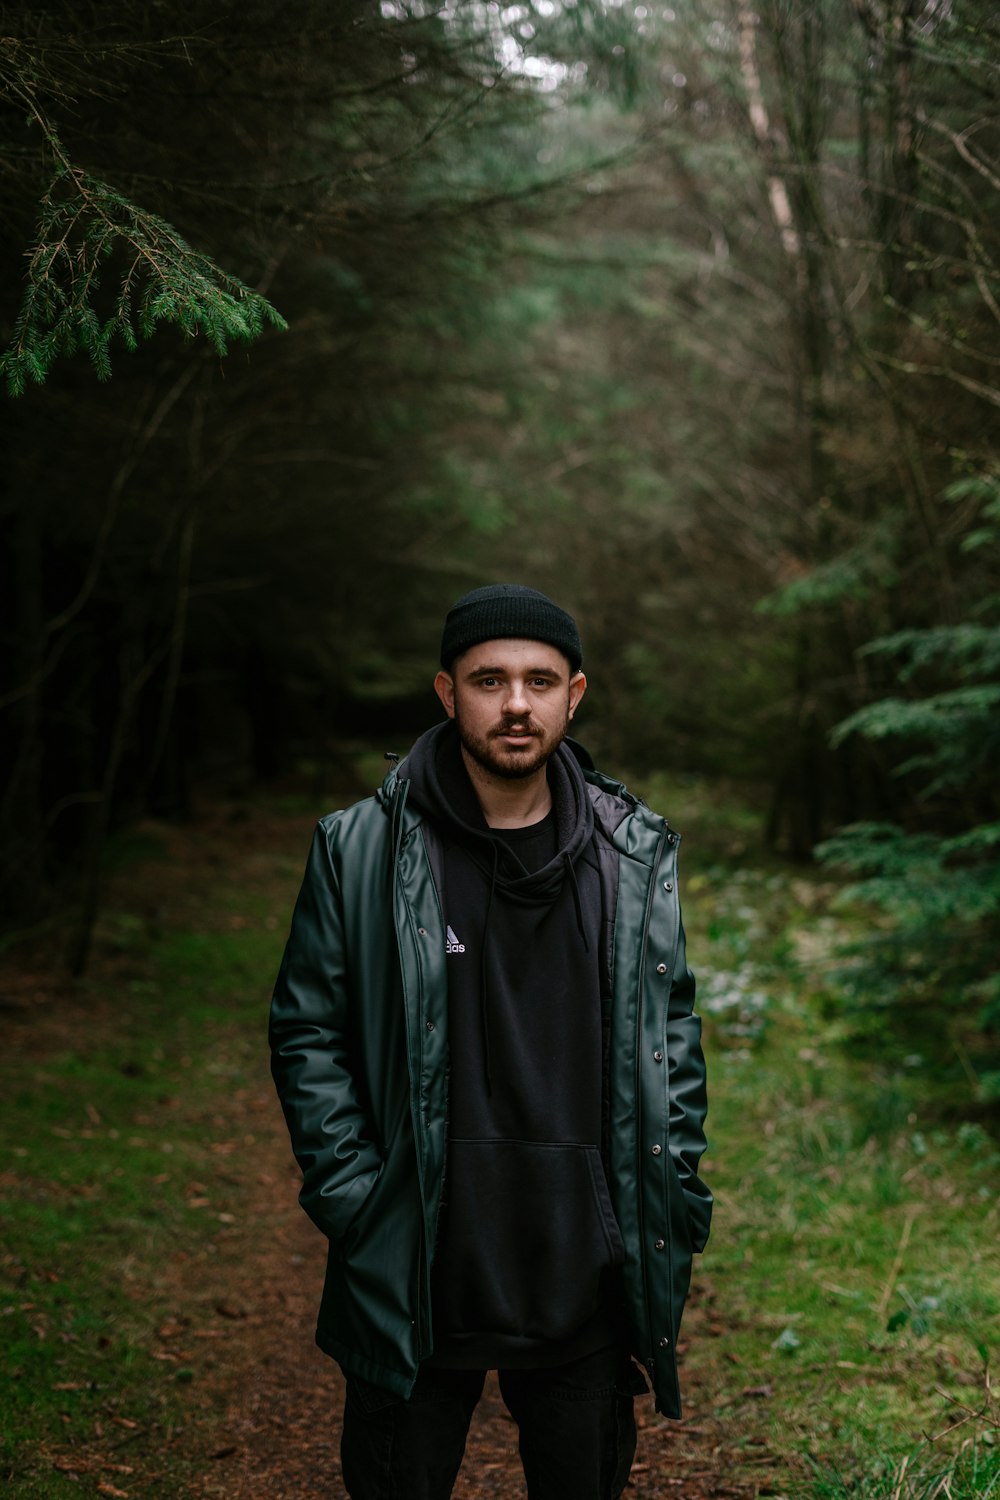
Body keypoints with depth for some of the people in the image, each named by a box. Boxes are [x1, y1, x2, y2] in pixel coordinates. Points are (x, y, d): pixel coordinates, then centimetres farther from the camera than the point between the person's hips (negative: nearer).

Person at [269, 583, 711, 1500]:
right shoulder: (360, 851, -4)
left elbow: (673, 1026, 10)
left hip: (589, 1278, 2)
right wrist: (351, 1196, -8)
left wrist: (676, 1197, 3)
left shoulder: (637, 853, 4)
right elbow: (307, 1032, -1)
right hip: (417, 1278, -2)